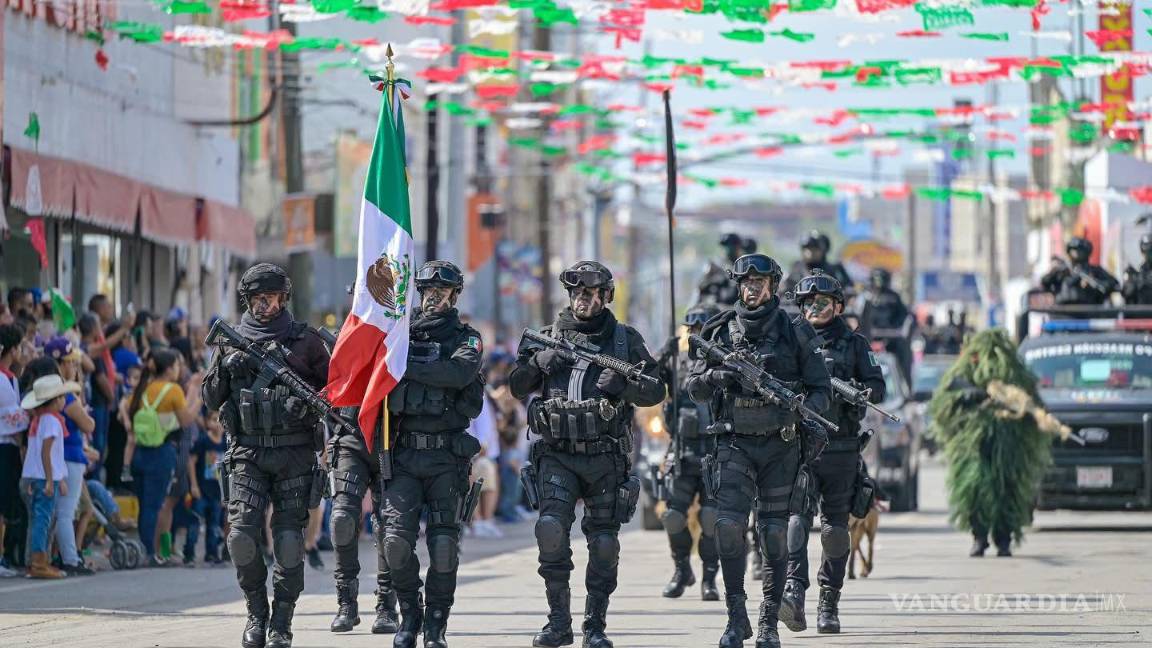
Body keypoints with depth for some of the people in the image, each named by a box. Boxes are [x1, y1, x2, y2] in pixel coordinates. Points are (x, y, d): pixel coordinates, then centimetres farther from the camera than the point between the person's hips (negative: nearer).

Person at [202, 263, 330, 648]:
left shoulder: (305, 341, 6)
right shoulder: (233, 342, 11)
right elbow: (211, 399, 11)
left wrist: (311, 402, -11)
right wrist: (225, 367, -7)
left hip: (294, 455, -1)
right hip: (248, 453, 1)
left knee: (289, 540, -4)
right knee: (242, 535, -12)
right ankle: (256, 612, 8)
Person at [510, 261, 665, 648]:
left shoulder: (625, 340, 7)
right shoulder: (549, 337, 10)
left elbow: (656, 392, 4)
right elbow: (517, 387, 8)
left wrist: (623, 385, -15)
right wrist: (539, 362, -11)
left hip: (606, 457, 0)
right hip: (558, 455, 0)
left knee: (604, 543, 0)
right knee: (551, 526, -18)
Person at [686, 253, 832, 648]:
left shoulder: (794, 334, 1)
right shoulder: (721, 333, 5)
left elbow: (821, 390, 2)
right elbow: (695, 390, 8)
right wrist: (715, 377, -14)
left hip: (780, 446, -1)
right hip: (735, 445, 1)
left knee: (775, 534, 1)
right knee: (728, 524, -14)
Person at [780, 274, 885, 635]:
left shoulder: (854, 344, 9)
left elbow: (878, 387, 3)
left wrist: (858, 389, -18)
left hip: (840, 450, 0)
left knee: (835, 528, 4)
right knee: (796, 517, -18)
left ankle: (829, 605, 12)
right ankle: (794, 594, -30)